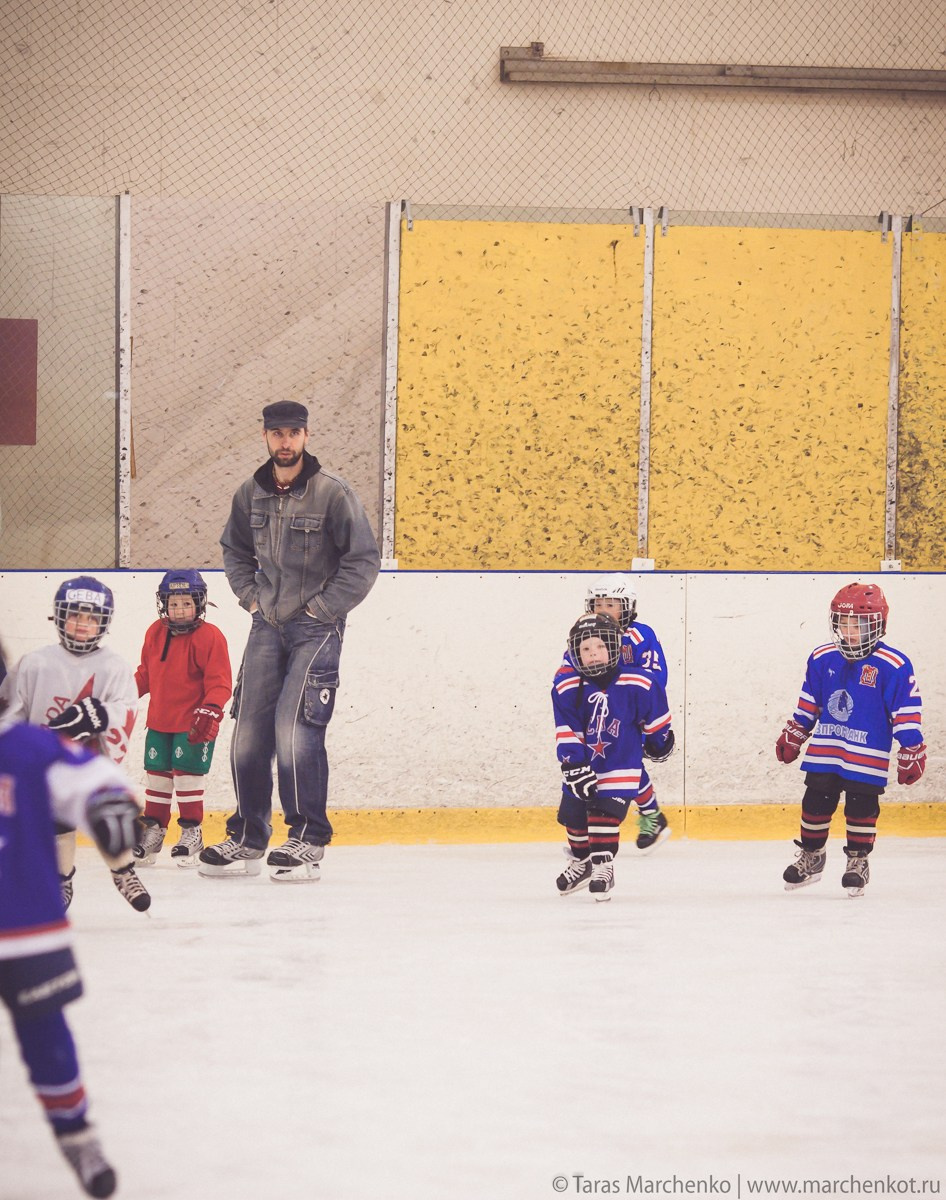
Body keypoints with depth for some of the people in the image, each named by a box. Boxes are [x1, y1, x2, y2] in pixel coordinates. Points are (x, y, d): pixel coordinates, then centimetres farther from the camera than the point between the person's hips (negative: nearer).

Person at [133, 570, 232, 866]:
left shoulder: (209, 637, -13)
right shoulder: (156, 633, 6)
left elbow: (219, 682, -14)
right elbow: (146, 673, 19)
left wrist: (210, 711, -23)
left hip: (194, 724, -6)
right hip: (160, 721, 6)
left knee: (187, 775, -5)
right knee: (157, 773, 10)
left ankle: (191, 832, 7)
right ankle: (153, 830, 20)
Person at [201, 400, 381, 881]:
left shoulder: (333, 493, -11)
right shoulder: (250, 495, 5)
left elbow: (364, 561, -9)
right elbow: (235, 550, 23)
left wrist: (321, 607, -11)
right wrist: (250, 595, 9)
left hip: (316, 627, -5)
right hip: (268, 625, 5)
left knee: (294, 729, -15)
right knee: (248, 731, 3)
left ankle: (308, 840, -5)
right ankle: (247, 838, 14)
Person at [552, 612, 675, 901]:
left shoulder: (636, 684, -18)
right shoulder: (566, 685, -15)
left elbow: (655, 713, 1)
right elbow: (566, 732, -16)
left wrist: (659, 741, 14)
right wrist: (574, 766, -22)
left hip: (620, 761, -3)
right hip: (582, 760, 3)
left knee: (605, 813, -14)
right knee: (573, 813, 13)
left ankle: (602, 867, -3)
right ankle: (580, 861, 36)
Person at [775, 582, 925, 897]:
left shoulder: (893, 666, -12)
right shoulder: (822, 660, 2)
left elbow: (907, 711, -8)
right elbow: (808, 703, 14)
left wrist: (911, 751, -8)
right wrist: (793, 735, 17)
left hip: (866, 758, -4)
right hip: (824, 751, 4)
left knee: (861, 808, 1)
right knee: (816, 803, 9)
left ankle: (857, 860, 17)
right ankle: (810, 856, 25)